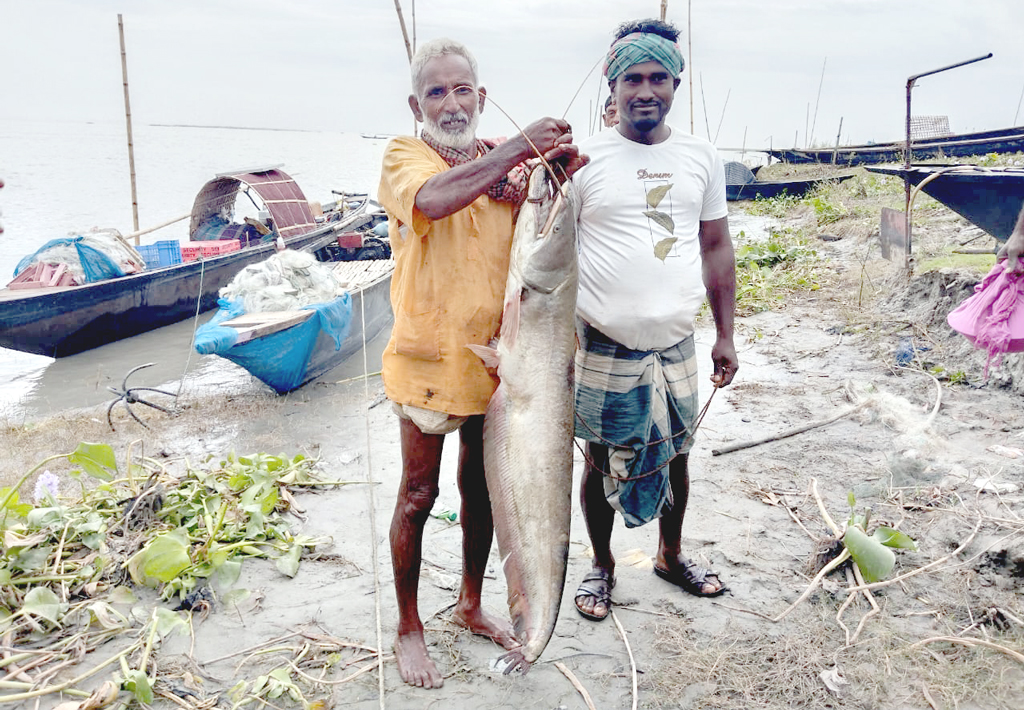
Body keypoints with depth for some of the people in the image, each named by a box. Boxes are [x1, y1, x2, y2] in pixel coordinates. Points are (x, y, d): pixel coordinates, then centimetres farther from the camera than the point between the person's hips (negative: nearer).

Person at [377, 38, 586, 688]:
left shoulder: (506, 163, 7)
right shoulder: (404, 156, -7)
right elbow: (433, 199, -30)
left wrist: (564, 164, -17)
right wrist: (520, 147, -28)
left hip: (495, 354, 5)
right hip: (429, 357, -5)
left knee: (482, 486, 18)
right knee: (419, 495, 7)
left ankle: (471, 604, 39)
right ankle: (408, 628, 26)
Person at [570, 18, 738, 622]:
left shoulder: (702, 157, 5)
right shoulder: (584, 159, -6)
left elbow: (717, 248, 10)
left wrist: (726, 335, 8)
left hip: (678, 342, 3)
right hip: (605, 344, -3)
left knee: (674, 454, 17)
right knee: (602, 460, 10)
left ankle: (672, 555, 40)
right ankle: (602, 565, 32)